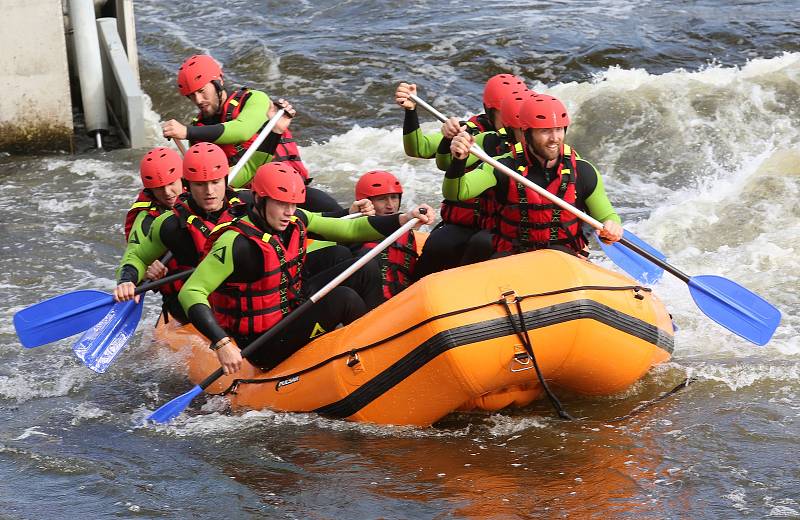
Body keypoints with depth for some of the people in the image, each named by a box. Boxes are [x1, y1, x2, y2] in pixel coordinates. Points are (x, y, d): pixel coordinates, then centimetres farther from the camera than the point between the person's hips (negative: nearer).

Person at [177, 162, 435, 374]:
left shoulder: (294, 221, -1)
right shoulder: (237, 243, -25)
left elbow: (349, 229, 5)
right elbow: (190, 293, -28)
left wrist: (404, 219, -7)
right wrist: (222, 344, -37)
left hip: (292, 310, 9)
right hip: (262, 349, -9)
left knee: (361, 273, 2)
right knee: (343, 298, -20)